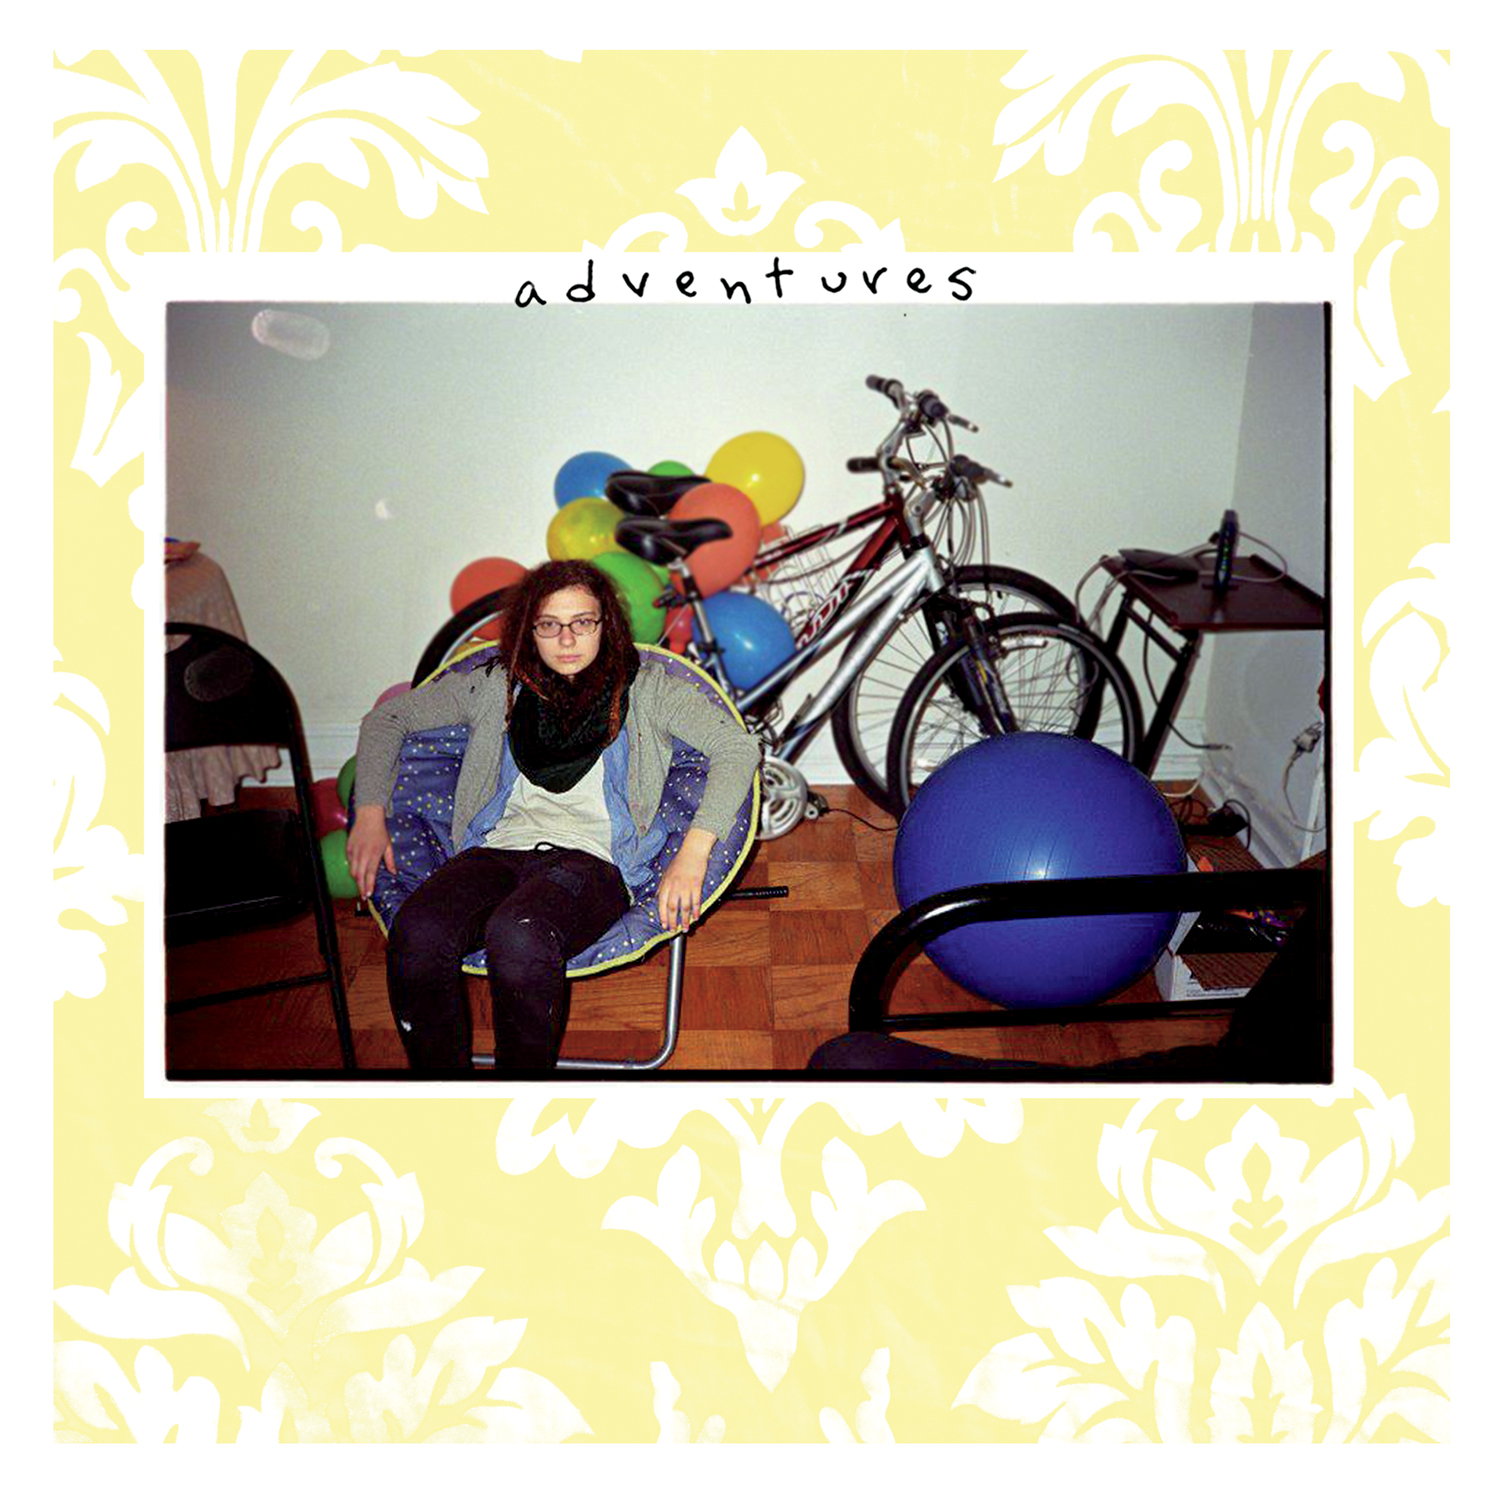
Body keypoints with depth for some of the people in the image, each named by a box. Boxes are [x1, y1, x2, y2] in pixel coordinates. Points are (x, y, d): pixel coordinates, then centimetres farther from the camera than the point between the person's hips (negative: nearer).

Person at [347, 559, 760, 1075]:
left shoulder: (644, 688, 11)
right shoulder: (496, 685, 18)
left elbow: (738, 746, -1)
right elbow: (387, 718, 25)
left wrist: (693, 851, -15)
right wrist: (370, 814, 10)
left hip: (592, 859, -3)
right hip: (497, 851, 3)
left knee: (516, 937, -39)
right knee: (416, 936, -32)